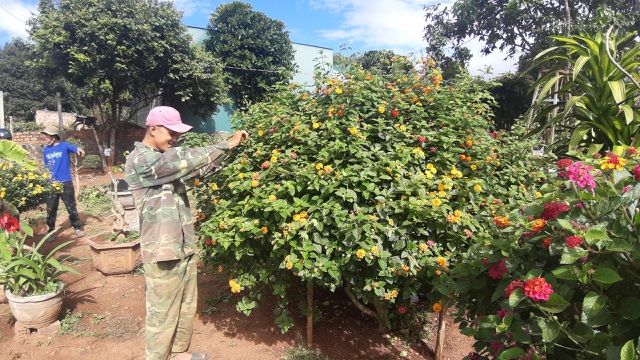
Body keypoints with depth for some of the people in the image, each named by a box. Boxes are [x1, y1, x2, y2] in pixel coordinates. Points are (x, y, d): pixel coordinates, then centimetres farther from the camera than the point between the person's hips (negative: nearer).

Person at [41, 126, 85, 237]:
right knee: (51, 208, 8)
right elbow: (46, 166, 15)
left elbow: (74, 148, -26)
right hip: (51, 183, 4)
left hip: (66, 182, -4)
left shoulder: (64, 145, -5)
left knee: (71, 206, 5)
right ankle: (51, 230, 20)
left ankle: (77, 227, 18)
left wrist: (79, 150, -50)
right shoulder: (46, 149, 8)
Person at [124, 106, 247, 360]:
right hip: (163, 252, -9)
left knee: (187, 306, 20)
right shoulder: (139, 160, -15)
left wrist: (228, 150, -2)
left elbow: (195, 169, 11)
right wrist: (225, 145, -22)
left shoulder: (166, 160, 14)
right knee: (163, 313, 6)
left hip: (185, 246, 9)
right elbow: (185, 160, -27)